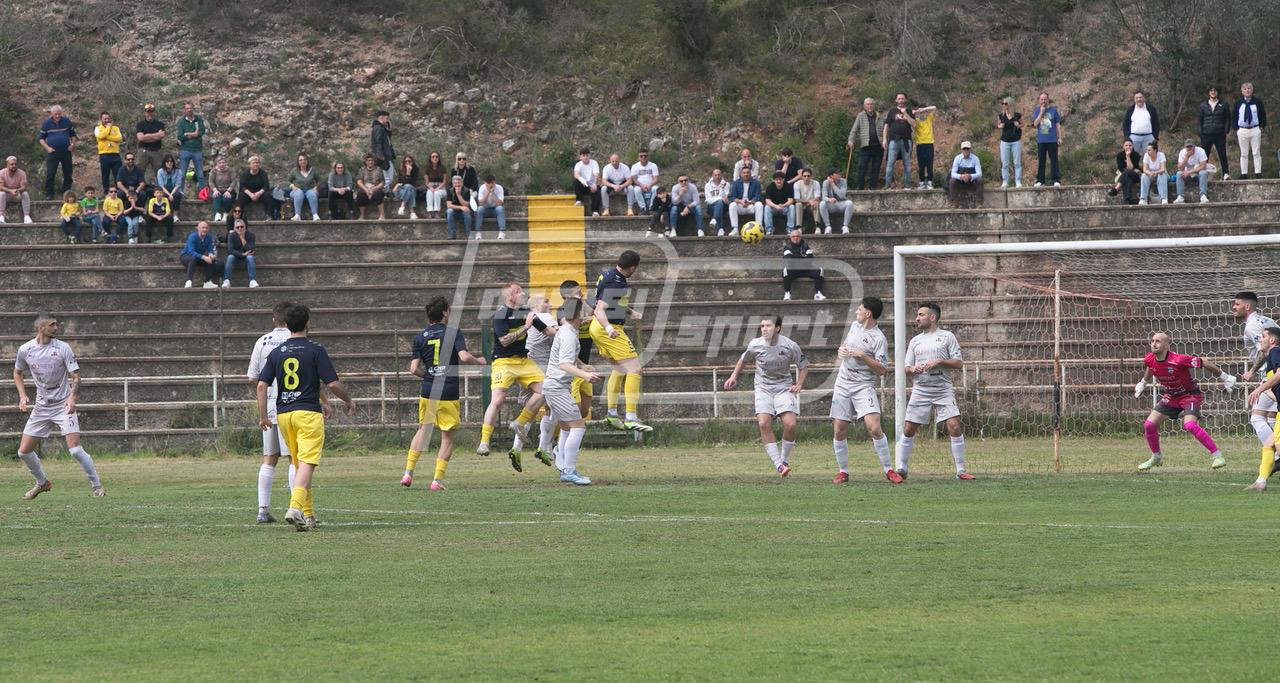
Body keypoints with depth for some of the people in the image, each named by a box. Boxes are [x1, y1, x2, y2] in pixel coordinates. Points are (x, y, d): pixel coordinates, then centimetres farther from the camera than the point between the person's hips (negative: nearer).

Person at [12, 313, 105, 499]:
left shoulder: (63, 348, -9)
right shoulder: (25, 350, -1)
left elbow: (75, 376, -9)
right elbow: (17, 373, 17)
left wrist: (72, 397, -27)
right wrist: (22, 396, 2)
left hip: (63, 405, -4)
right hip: (41, 407, 4)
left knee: (75, 449, -19)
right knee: (24, 451, 3)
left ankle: (97, 486, -4)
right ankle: (42, 483, 28)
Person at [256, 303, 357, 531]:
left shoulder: (276, 353, 7)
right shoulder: (315, 351, -5)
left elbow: (261, 385, 3)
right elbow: (332, 384, -8)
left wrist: (263, 416, 8)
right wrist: (349, 401, 9)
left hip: (283, 414, 5)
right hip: (309, 412, -5)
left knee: (299, 464, 16)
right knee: (307, 464, -10)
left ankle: (308, 514, 19)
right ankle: (296, 507, -30)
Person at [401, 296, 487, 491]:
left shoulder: (420, 337, 4)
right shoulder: (454, 333, -5)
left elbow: (414, 369, -1)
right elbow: (464, 357, -18)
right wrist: (479, 362, 3)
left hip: (427, 393, 3)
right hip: (449, 394, -3)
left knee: (423, 431, 19)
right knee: (447, 438, 7)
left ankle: (408, 473, 10)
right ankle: (437, 480, 1)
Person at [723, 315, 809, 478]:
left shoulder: (790, 346, -11)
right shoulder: (755, 345, -7)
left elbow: (803, 366, 5)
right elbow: (743, 360, 15)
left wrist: (799, 384, -6)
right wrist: (734, 376, 6)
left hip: (784, 388, -1)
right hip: (763, 389, 1)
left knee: (790, 424, -17)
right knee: (764, 423, -20)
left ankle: (784, 459, 7)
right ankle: (779, 465, -16)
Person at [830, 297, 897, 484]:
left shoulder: (878, 339, -12)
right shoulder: (854, 326, 10)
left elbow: (882, 370, -14)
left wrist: (863, 356, -21)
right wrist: (840, 350, 6)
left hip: (864, 386, -6)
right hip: (843, 383, 6)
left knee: (874, 428, -19)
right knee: (839, 431, 3)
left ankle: (889, 470, -9)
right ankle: (843, 472, 15)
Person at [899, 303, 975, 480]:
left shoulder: (946, 337, 4)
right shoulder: (915, 341, 15)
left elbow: (959, 363, 0)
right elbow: (906, 368, 17)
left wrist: (939, 362, -13)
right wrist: (912, 369, -6)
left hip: (943, 390, -3)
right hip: (920, 390, 3)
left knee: (954, 426, -14)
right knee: (909, 429, 0)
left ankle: (960, 470, -6)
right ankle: (901, 469, 12)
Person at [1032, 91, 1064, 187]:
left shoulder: (1053, 110, 4)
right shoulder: (1037, 110, 6)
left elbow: (1058, 125, 7)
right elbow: (1035, 123, -5)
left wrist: (1060, 137, 3)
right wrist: (1041, 113, -13)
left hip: (1052, 140, -1)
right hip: (1041, 140, 1)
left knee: (1054, 160, -3)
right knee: (1041, 161, 4)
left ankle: (1056, 180, -1)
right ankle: (1040, 181, 10)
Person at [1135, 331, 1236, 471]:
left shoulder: (1178, 360, -30)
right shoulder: (1150, 360, -10)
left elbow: (1204, 363, -20)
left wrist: (1224, 377, -12)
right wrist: (1142, 384, 28)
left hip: (1190, 395, -7)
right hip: (1171, 397, 7)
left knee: (1189, 424, -30)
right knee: (1149, 424, -2)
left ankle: (1217, 455, -21)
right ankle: (1156, 457, 23)